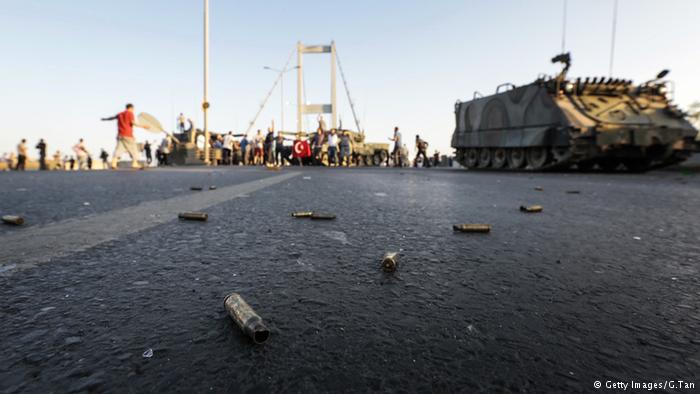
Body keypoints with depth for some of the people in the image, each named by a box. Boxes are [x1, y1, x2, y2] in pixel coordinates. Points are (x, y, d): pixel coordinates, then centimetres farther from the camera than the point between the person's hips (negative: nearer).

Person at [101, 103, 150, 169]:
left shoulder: (120, 114, 18)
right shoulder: (130, 113, -2)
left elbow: (112, 117, 34)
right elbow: (133, 123, -14)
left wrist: (105, 119, 53)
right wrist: (143, 126, -18)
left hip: (120, 134, 6)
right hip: (128, 135, -6)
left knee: (119, 148, 1)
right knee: (133, 148, 1)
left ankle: (114, 163, -10)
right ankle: (135, 163, -5)